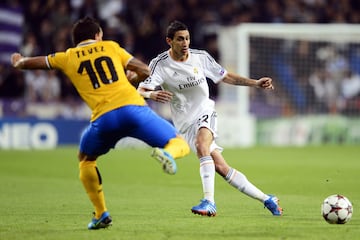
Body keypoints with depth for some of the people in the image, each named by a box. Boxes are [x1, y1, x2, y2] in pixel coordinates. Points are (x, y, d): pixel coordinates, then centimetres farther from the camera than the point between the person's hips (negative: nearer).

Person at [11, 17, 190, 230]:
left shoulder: (68, 58, 23)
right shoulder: (111, 47, 22)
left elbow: (29, 63, 35)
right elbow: (144, 71, 17)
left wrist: (19, 61, 58)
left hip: (104, 117, 1)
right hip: (134, 107, -1)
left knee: (86, 160, 28)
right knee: (180, 144, 8)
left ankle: (101, 214, 18)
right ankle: (167, 154, -28)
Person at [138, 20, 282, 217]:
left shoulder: (201, 57, -1)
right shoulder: (160, 64, -10)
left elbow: (225, 77, 12)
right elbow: (140, 91, -20)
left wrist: (255, 83, 5)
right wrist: (152, 94, -44)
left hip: (205, 113, 0)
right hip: (186, 123, 0)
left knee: (201, 145, -34)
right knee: (222, 168, -7)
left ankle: (209, 202, -38)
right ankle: (266, 199, 5)